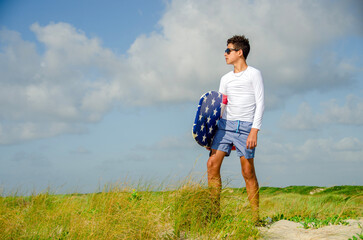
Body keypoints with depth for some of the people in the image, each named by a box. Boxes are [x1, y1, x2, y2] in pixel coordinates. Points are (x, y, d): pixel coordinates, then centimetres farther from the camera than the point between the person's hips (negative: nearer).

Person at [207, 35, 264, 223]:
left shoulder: (254, 74, 2)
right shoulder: (225, 79, 19)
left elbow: (260, 103, -4)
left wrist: (254, 130, -14)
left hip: (245, 126, -5)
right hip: (225, 124, 5)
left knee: (248, 172, -6)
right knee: (212, 164, -6)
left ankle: (255, 216, 3)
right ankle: (214, 212, 0)